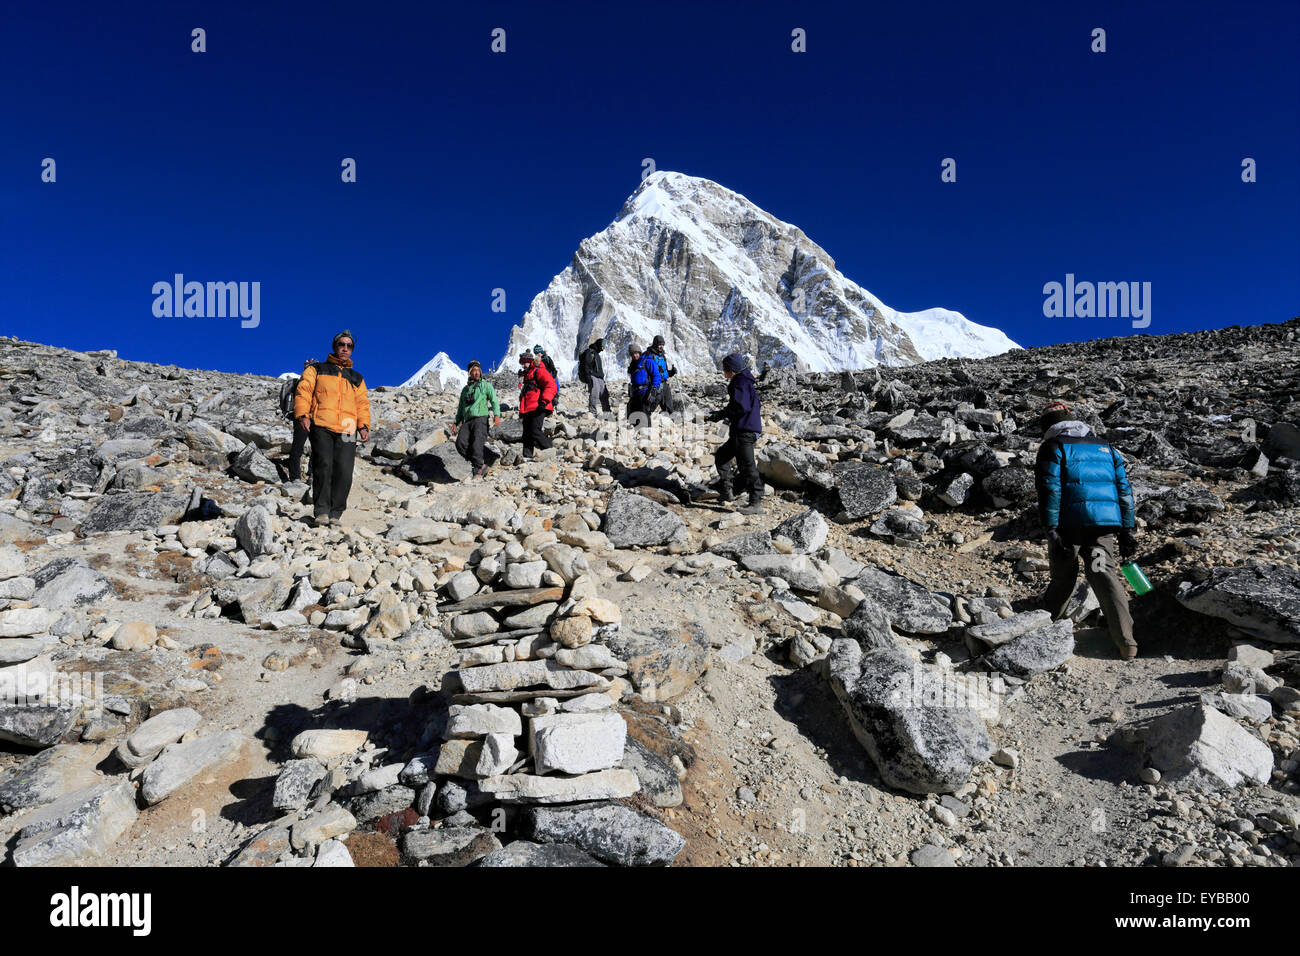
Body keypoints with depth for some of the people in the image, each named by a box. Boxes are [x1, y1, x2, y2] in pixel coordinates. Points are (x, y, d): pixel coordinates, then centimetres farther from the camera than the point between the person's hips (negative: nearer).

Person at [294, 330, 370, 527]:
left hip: (347, 430, 2)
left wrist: (364, 426, 3)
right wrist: (302, 415, -8)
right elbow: (303, 391, 9)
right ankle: (322, 512, -13)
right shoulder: (317, 370, 20)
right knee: (323, 467, -18)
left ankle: (335, 514, -2)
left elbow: (362, 404, 20)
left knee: (344, 473, -11)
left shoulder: (357, 378, 27)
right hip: (321, 427, -2)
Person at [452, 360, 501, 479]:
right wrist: (456, 423, 21)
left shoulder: (486, 385, 12)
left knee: (476, 443, -24)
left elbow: (494, 400, 0)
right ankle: (481, 465, -10)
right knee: (460, 443, -17)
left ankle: (478, 469, -19)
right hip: (467, 421, 5)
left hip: (481, 417, -5)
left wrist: (497, 415, -16)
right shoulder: (465, 389, 27)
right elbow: (461, 408, 31)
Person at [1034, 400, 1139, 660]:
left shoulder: (1053, 448, 3)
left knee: (1063, 577, 10)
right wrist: (1127, 530, 16)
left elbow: (1050, 491, -9)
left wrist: (1051, 529, -13)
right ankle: (1126, 642, -5)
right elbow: (1124, 489, 17)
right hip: (1104, 523, 4)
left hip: (1069, 523, -4)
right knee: (1104, 574, 4)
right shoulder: (1105, 447, 21)